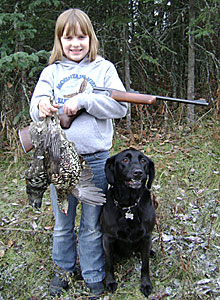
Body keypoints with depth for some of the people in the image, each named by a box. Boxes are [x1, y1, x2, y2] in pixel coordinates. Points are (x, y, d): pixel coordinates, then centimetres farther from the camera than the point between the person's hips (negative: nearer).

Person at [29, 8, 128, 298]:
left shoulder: (104, 68, 3)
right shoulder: (52, 72, 7)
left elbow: (121, 106, -8)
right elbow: (36, 108, -3)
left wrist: (83, 100, -20)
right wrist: (42, 105, -27)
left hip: (96, 159, -1)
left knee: (92, 225, 10)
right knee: (62, 222, 16)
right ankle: (64, 268, 38)